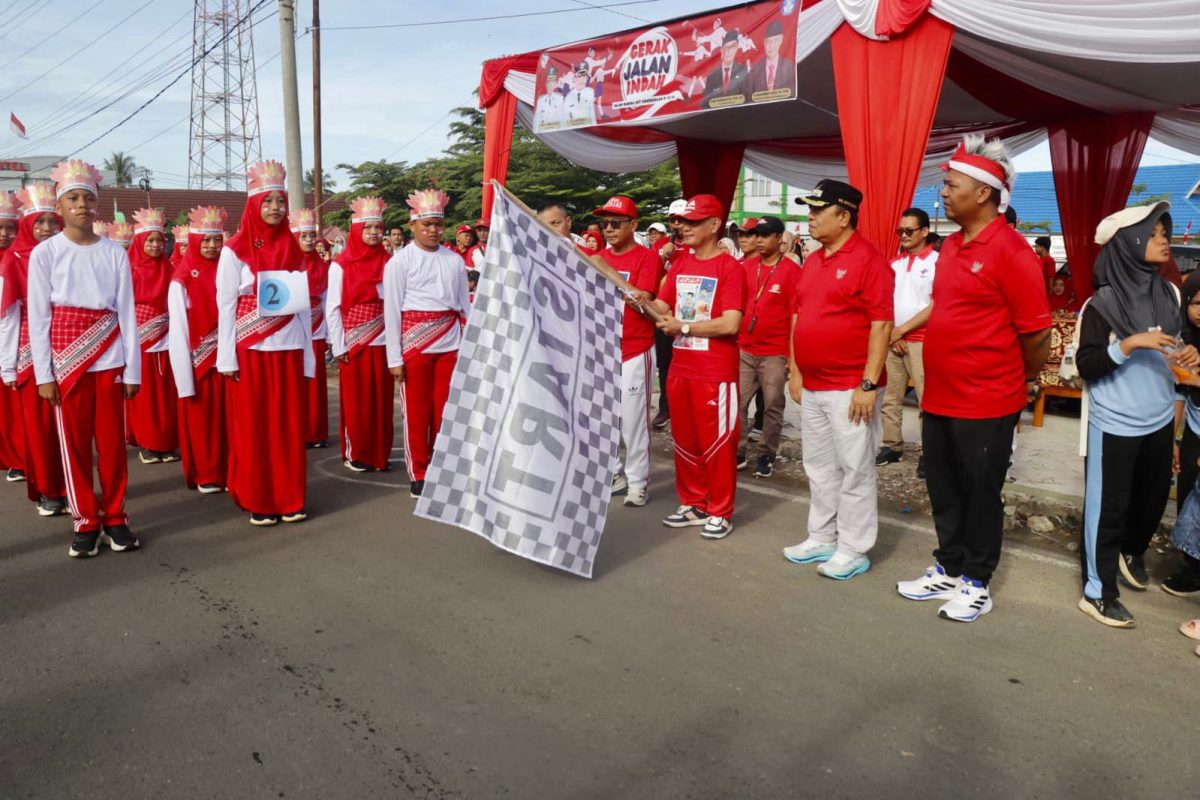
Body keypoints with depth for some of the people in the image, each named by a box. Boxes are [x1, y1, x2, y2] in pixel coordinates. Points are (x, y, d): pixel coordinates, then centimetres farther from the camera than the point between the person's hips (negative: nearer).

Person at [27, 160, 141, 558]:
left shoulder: (115, 252, 3)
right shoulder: (45, 253, 0)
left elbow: (127, 312, 3)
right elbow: (37, 316, 0)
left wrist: (132, 368, 0)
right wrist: (43, 373, -5)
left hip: (110, 358, 1)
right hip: (67, 358, -1)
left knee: (112, 440, 5)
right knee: (75, 443, 5)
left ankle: (114, 517, 17)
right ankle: (86, 522, 15)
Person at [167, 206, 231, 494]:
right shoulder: (182, 280, -5)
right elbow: (178, 331, -8)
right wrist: (185, 380, -12)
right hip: (198, 363, -3)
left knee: (229, 419, 6)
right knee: (200, 421, 5)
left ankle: (230, 472, 17)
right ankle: (205, 476, 18)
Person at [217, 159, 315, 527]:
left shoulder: (292, 248, 9)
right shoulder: (235, 250, -2)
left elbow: (304, 304, 8)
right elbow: (225, 305, -3)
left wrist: (308, 356, 4)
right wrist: (227, 357, -8)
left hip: (288, 348, 3)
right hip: (251, 350, -3)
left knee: (289, 424, 5)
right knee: (253, 426, 2)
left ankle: (289, 499, 15)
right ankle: (257, 502, 12)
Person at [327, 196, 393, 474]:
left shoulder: (388, 263, 6)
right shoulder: (340, 265, -3)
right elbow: (333, 308, -4)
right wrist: (339, 346, -9)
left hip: (382, 342, 3)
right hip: (353, 344, -3)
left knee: (381, 400, 7)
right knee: (355, 400, 4)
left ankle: (379, 454, 18)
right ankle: (354, 454, 15)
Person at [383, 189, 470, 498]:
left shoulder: (454, 261, 7)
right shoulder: (399, 261, -2)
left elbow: (466, 306, 11)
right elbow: (391, 310, -4)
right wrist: (395, 357, -8)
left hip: (450, 344, 3)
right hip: (415, 343, -3)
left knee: (445, 410, 8)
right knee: (416, 412, 5)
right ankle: (419, 475, 18)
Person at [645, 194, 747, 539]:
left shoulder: (730, 268, -11)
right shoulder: (679, 265, 12)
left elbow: (730, 324, -20)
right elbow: (662, 308, 10)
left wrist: (683, 327, -14)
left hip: (716, 372, -7)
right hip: (680, 368, 7)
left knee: (716, 442, 2)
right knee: (684, 439, 14)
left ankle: (720, 512, 14)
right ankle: (693, 504, 27)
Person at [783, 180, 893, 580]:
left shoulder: (869, 260, -11)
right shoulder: (811, 262, 13)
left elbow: (881, 325, -16)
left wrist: (868, 384, -19)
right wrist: (794, 371, 13)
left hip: (851, 388, -8)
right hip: (811, 386, 8)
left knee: (854, 471, 2)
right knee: (818, 467, 15)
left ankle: (853, 549, 13)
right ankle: (821, 538, 28)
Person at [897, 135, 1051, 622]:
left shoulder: (1010, 250, -15)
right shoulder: (950, 245, 9)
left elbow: (1037, 331, -13)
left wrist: (1020, 383, 0)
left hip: (986, 403, -7)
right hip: (938, 398, 8)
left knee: (980, 495, 7)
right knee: (943, 490, 16)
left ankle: (977, 583, 22)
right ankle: (949, 569, 32)